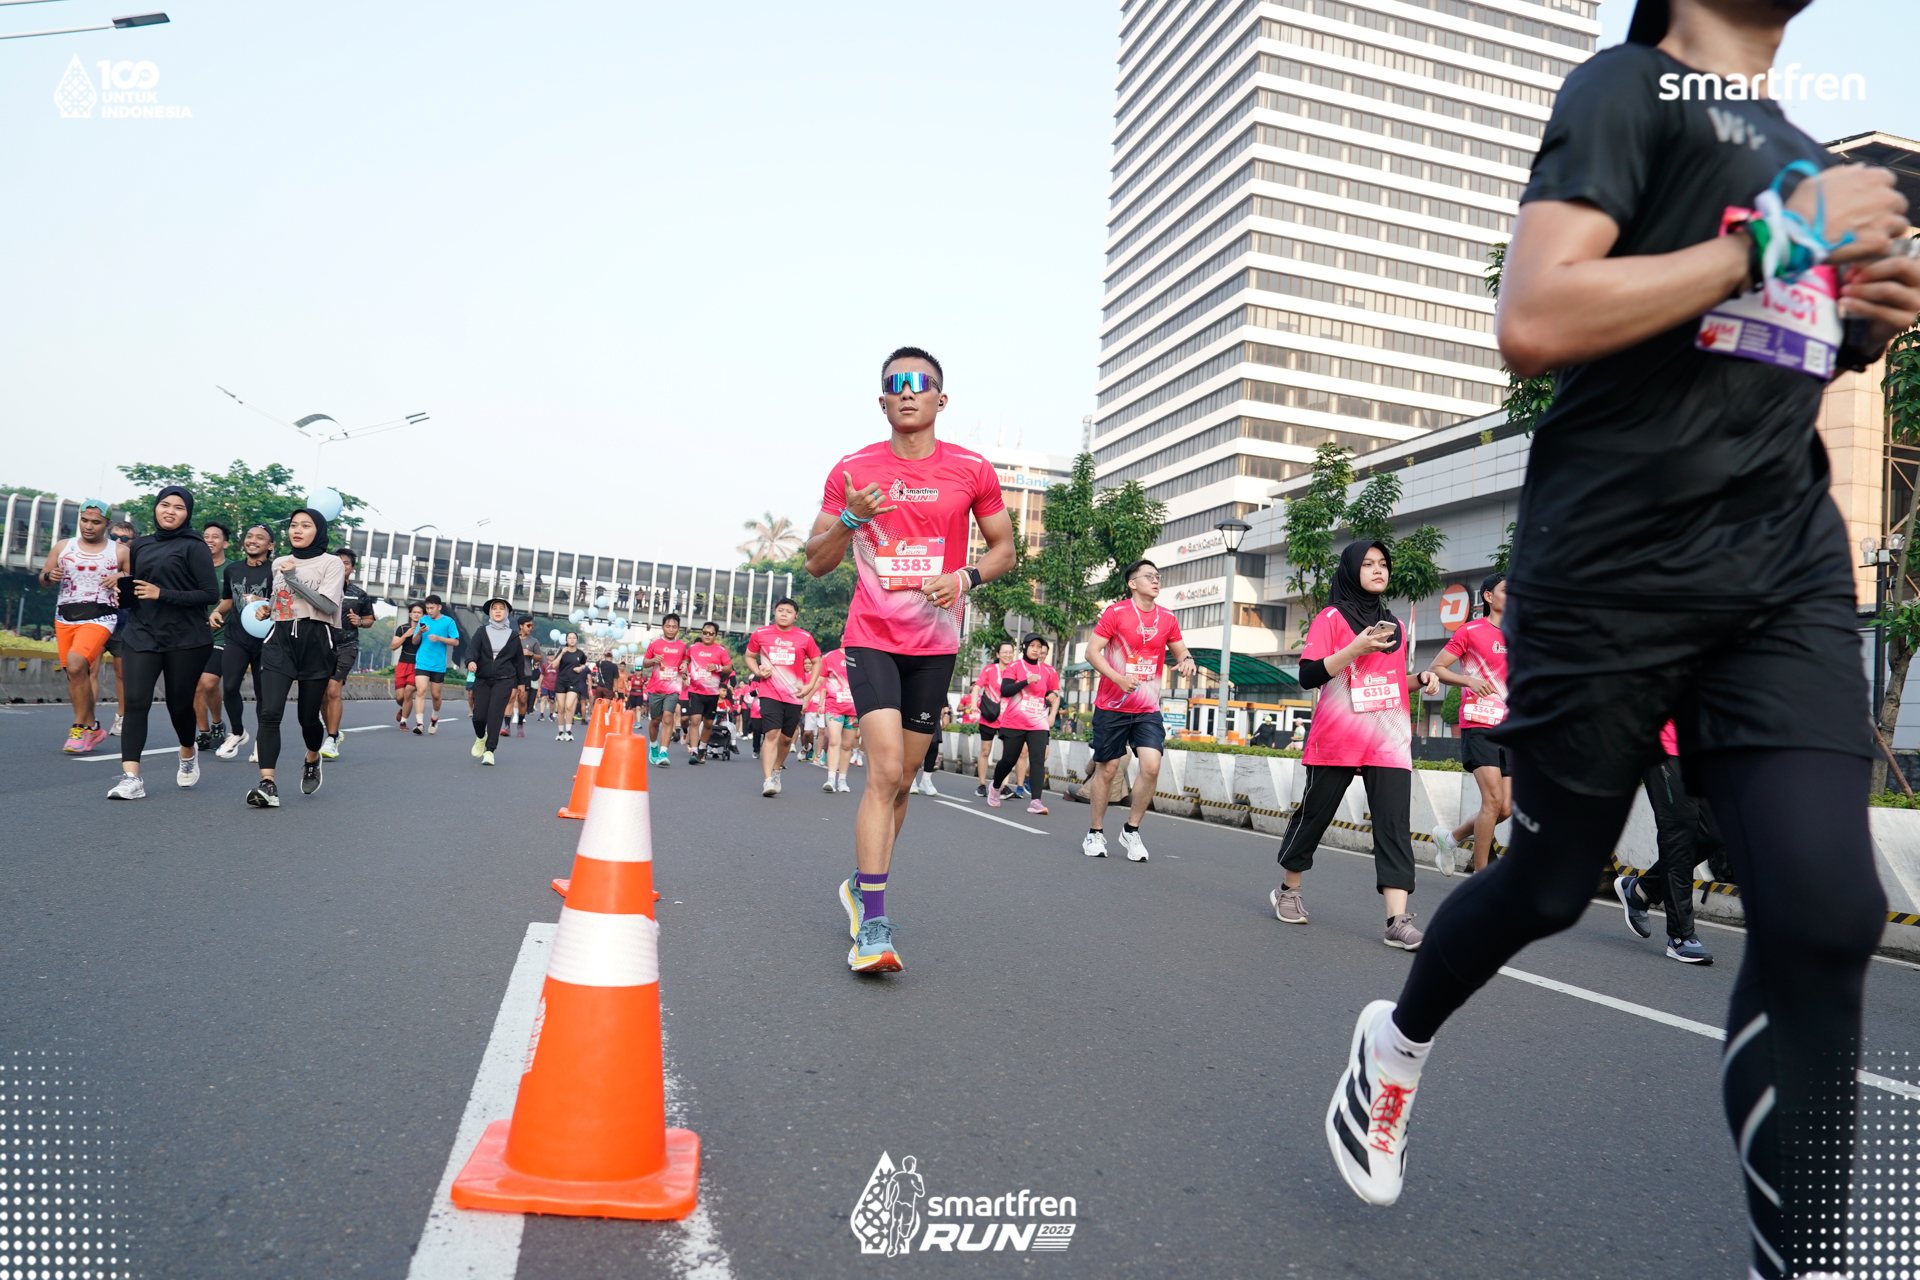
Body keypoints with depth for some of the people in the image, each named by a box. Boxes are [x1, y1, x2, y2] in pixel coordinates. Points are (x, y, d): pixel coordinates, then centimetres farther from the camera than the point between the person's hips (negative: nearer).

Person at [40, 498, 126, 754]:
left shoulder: (120, 552, 4)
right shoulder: (62, 547, 11)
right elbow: (43, 578, 15)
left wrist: (122, 579, -12)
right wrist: (49, 576, -7)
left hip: (99, 617, -4)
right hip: (65, 617, 5)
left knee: (76, 664, -24)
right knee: (75, 674, 7)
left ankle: (80, 728, -11)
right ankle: (92, 728, 21)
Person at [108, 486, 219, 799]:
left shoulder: (194, 547, -3)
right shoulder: (140, 546, 13)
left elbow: (211, 594, -10)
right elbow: (132, 587, 25)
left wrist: (162, 594, -17)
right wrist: (121, 589, 2)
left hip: (185, 640, -4)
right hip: (141, 635, 4)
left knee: (179, 704, 8)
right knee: (134, 701, -11)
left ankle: (188, 753, 39)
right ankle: (131, 778, -13)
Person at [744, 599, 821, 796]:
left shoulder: (805, 637, 0)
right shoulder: (760, 634, 1)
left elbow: (816, 662, 11)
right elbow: (749, 656, 14)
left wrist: (810, 686, -1)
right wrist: (758, 671, -6)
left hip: (795, 696, 2)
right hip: (770, 693, -2)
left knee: (787, 737, 10)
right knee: (771, 734, -15)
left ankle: (776, 770, 34)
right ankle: (767, 780, -16)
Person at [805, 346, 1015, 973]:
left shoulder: (972, 470, 2)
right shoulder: (852, 471, 1)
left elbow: (1003, 548, 11)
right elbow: (816, 563, 5)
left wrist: (965, 576, -10)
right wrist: (850, 518, -15)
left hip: (935, 643, 2)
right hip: (872, 637, -2)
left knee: (901, 779, 11)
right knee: (885, 770, -16)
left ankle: (860, 884, 32)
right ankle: (872, 924, -11)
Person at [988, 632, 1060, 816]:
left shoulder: (1048, 671, 9)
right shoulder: (1014, 667, -1)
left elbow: (1055, 695, 18)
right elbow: (1004, 691, -14)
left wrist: (1052, 715, 2)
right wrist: (1027, 681, -21)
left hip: (1038, 724, 2)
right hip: (1013, 723, -2)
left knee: (1038, 761, -13)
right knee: (1008, 760, 5)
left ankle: (1036, 801, -20)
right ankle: (995, 787, 34)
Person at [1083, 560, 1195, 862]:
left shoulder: (1167, 618, 7)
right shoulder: (1115, 612, -6)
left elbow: (1180, 650, 17)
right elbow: (1092, 652, -9)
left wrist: (1186, 660, -7)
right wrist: (1119, 678, -23)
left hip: (1148, 709, 3)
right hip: (1111, 706, -3)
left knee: (1151, 766, -11)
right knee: (1107, 768, 3)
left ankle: (1131, 831, 7)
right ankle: (1095, 833, 19)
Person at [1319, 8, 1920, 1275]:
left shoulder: (1807, 154, 23)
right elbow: (1534, 323, -18)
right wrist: (1781, 237, -13)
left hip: (1789, 575, 6)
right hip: (1611, 573, -6)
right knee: (1553, 884, 8)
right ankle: (1397, 1038, 37)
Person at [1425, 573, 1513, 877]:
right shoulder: (1470, 630, -1)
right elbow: (1434, 669, -3)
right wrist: (1468, 680, -17)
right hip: (1479, 725, -6)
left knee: (1505, 808, 2)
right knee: (1493, 798, -16)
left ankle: (1450, 837, 25)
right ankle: (1481, 875, -7)